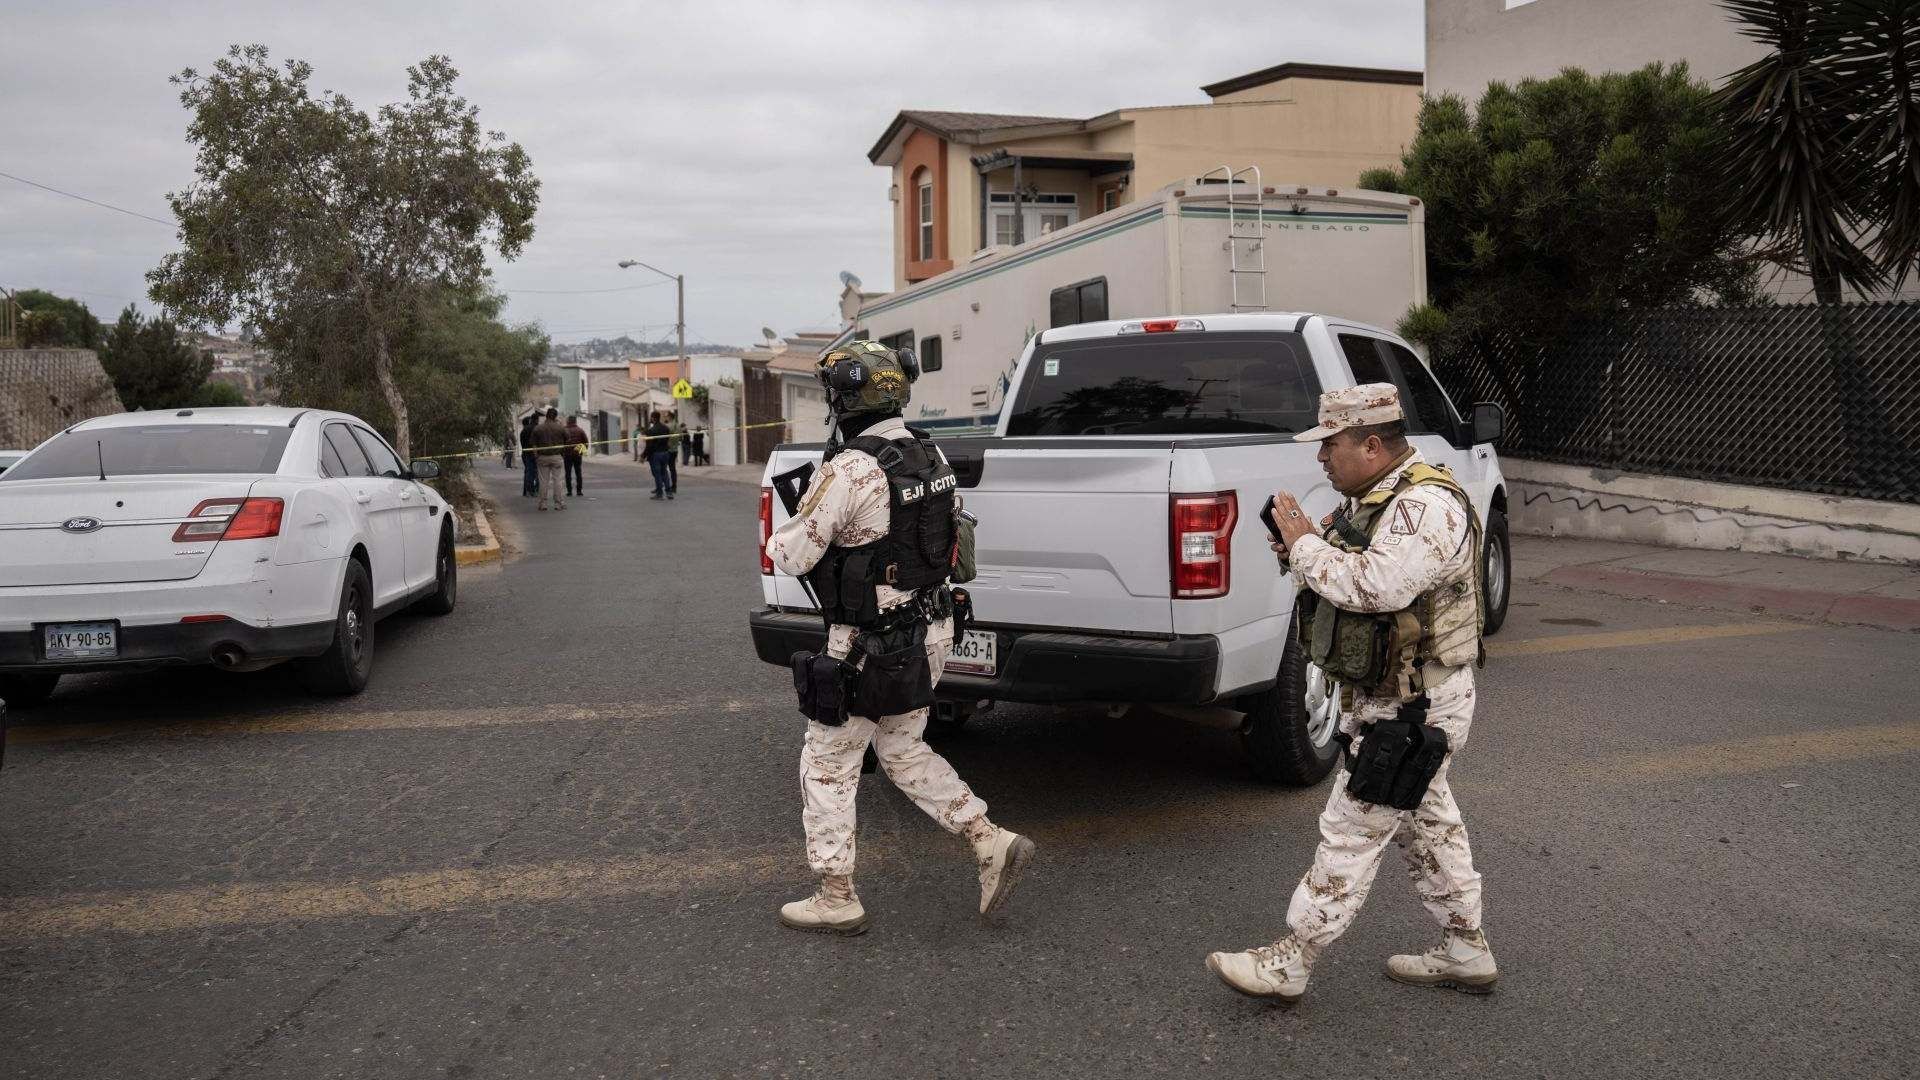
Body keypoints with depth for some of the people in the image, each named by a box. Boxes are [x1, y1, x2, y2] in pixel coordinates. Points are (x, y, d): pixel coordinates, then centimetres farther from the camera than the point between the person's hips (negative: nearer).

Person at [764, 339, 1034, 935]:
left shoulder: (849, 471, -22)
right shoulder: (931, 456, 4)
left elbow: (793, 555, -16)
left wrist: (777, 537, 8)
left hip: (871, 645, -8)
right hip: (932, 626, 8)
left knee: (828, 764, 8)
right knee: (903, 751, 23)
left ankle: (836, 898, 17)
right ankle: (993, 845, 17)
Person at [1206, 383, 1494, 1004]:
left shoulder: (1425, 506, -22)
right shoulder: (1379, 498, 11)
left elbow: (1375, 585, -35)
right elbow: (1356, 576, 16)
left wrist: (1305, 544, -22)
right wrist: (1306, 555, -3)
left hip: (1412, 708, -10)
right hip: (1395, 697, 11)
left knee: (1351, 833, -4)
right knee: (1428, 824, 19)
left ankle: (1289, 963, 4)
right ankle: (1465, 952, 32)